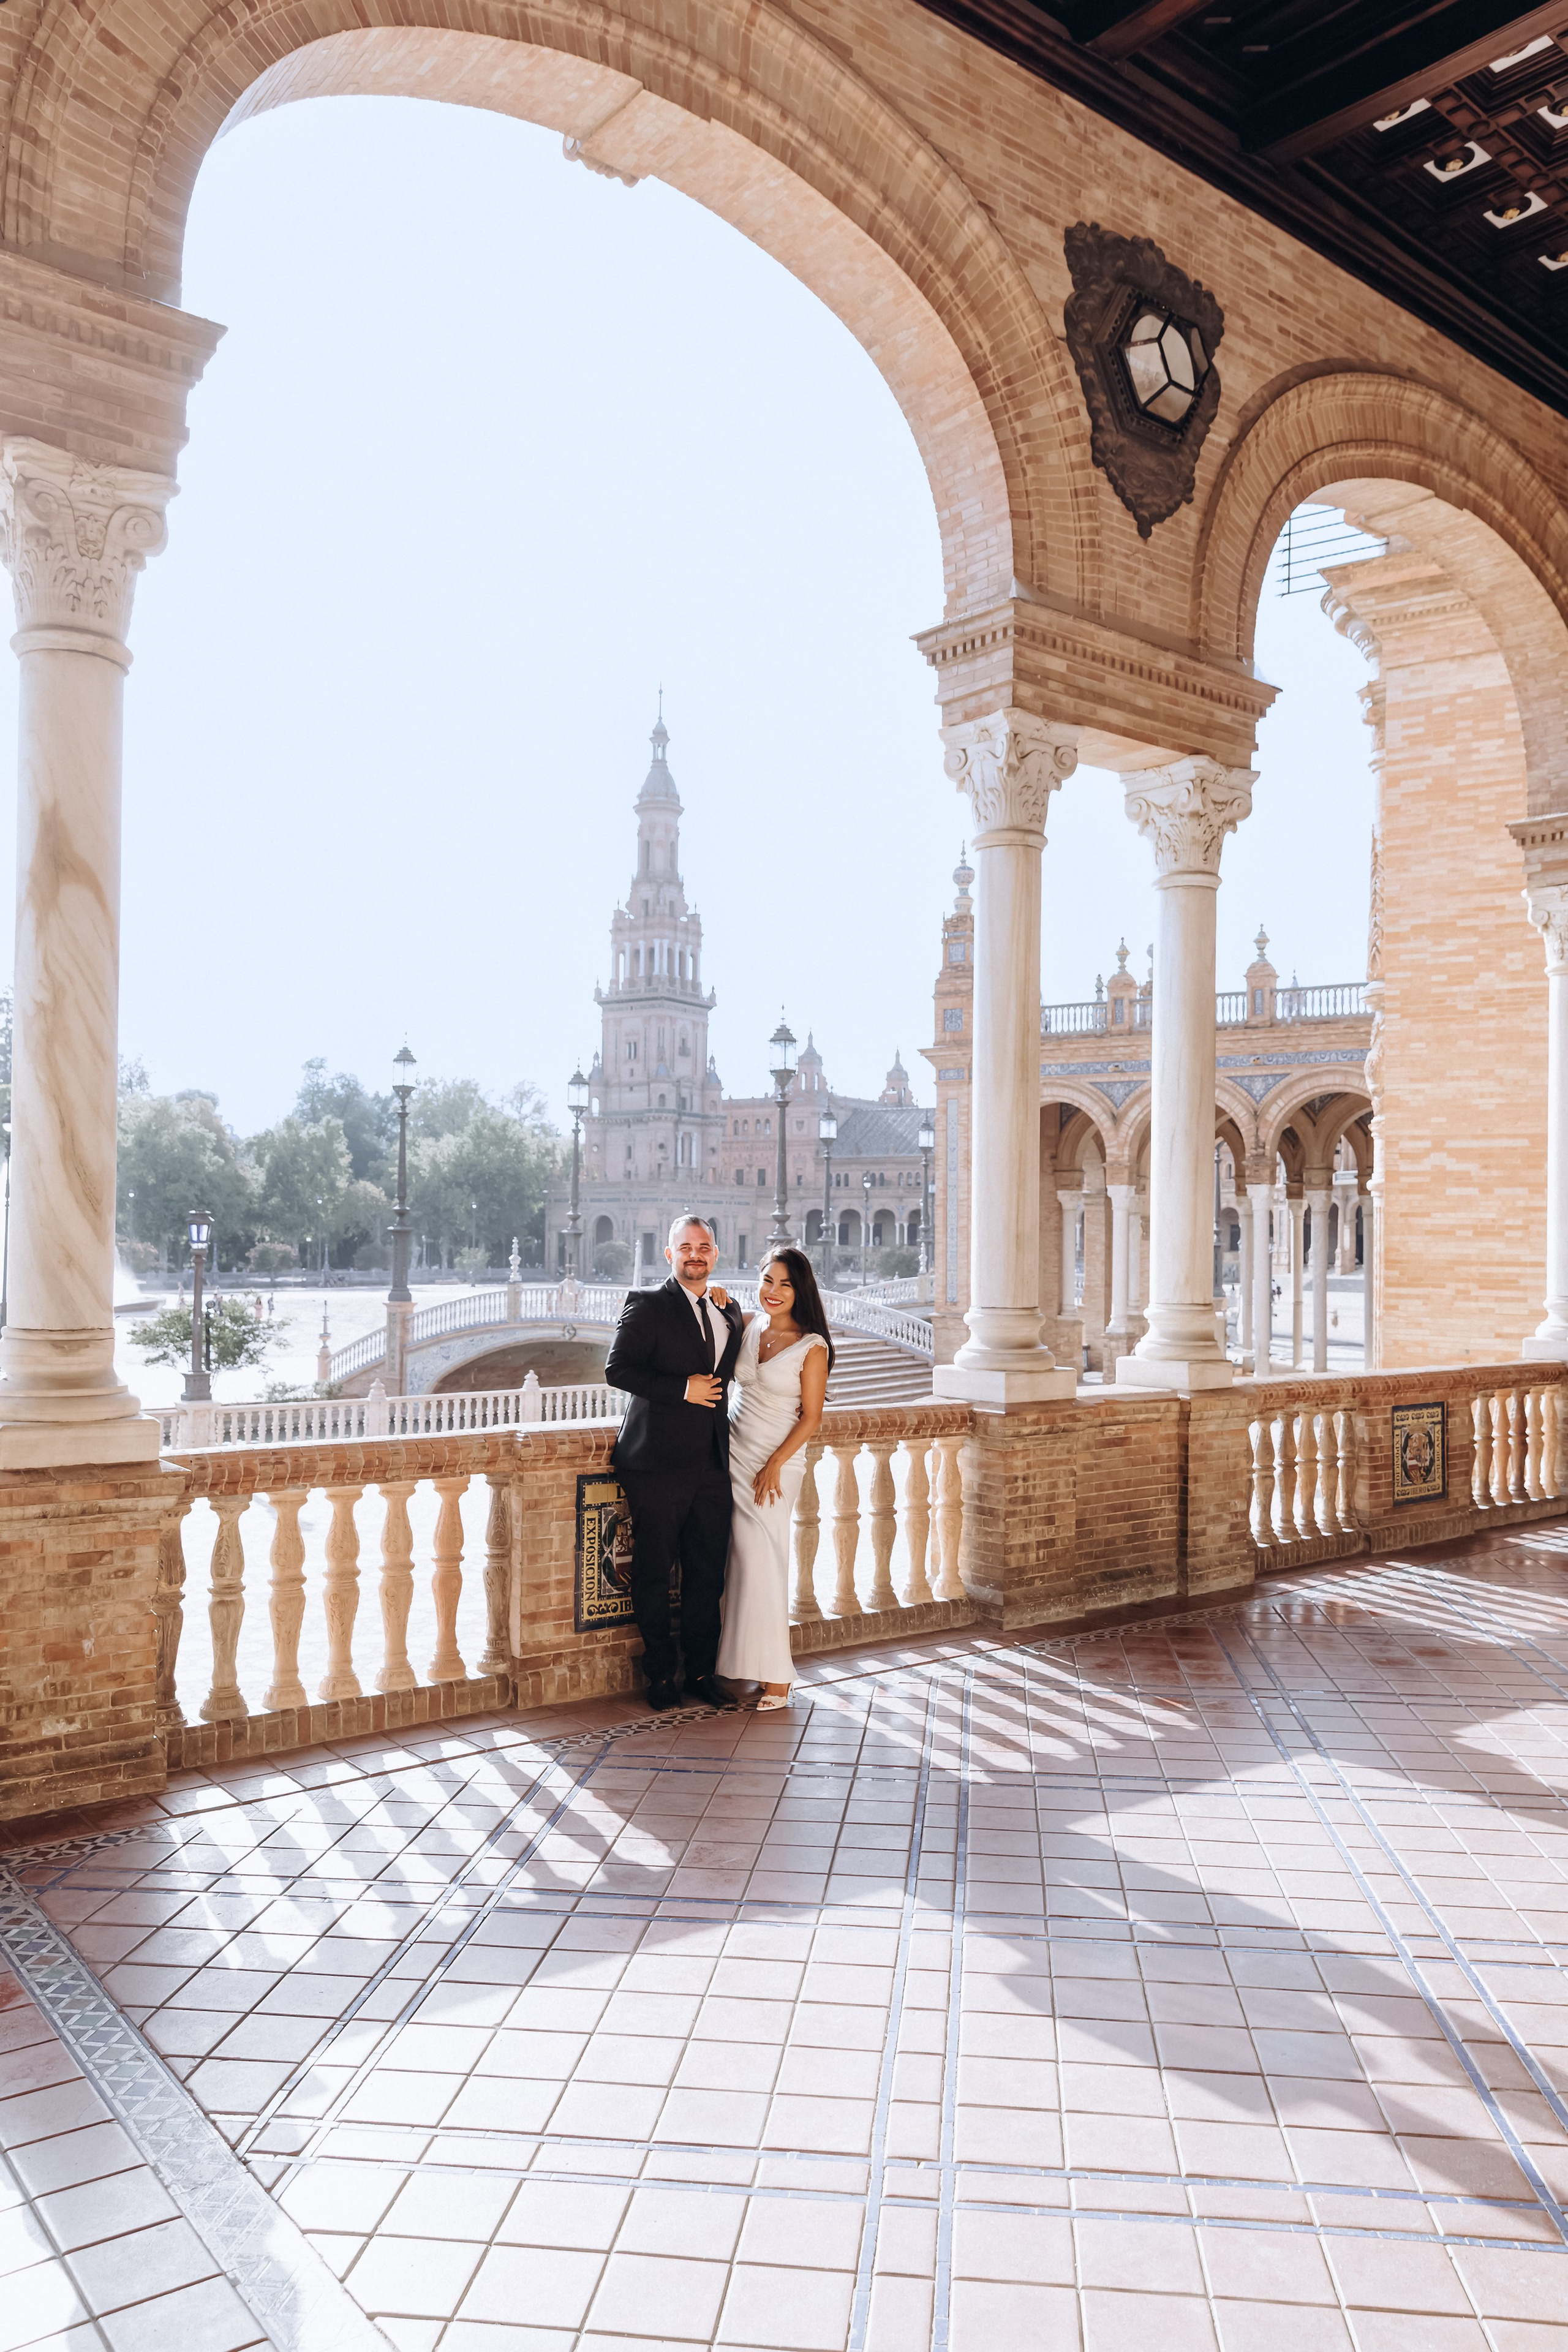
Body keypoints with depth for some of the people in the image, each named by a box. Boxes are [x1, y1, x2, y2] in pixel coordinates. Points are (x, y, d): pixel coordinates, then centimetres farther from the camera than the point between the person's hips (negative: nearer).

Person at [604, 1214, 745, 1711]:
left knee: (707, 1573, 10)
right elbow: (617, 1368, -14)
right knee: (654, 1572, 3)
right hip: (659, 1463, -5)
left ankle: (700, 1671, 23)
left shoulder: (729, 1312, 14)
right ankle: (662, 1675, 17)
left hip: (712, 1463, 5)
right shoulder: (647, 1306, -5)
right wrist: (682, 1389, -16)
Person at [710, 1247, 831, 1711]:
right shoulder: (747, 1325, 4)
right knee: (739, 1563, 5)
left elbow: (811, 1417, -8)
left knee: (763, 1564, -6)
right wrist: (719, 1304, 6)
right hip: (733, 1457, 5)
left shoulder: (812, 1346, -9)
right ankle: (738, 1664, 13)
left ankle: (775, 1678, 1)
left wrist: (775, 1464, -13)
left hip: (775, 1464, -4)